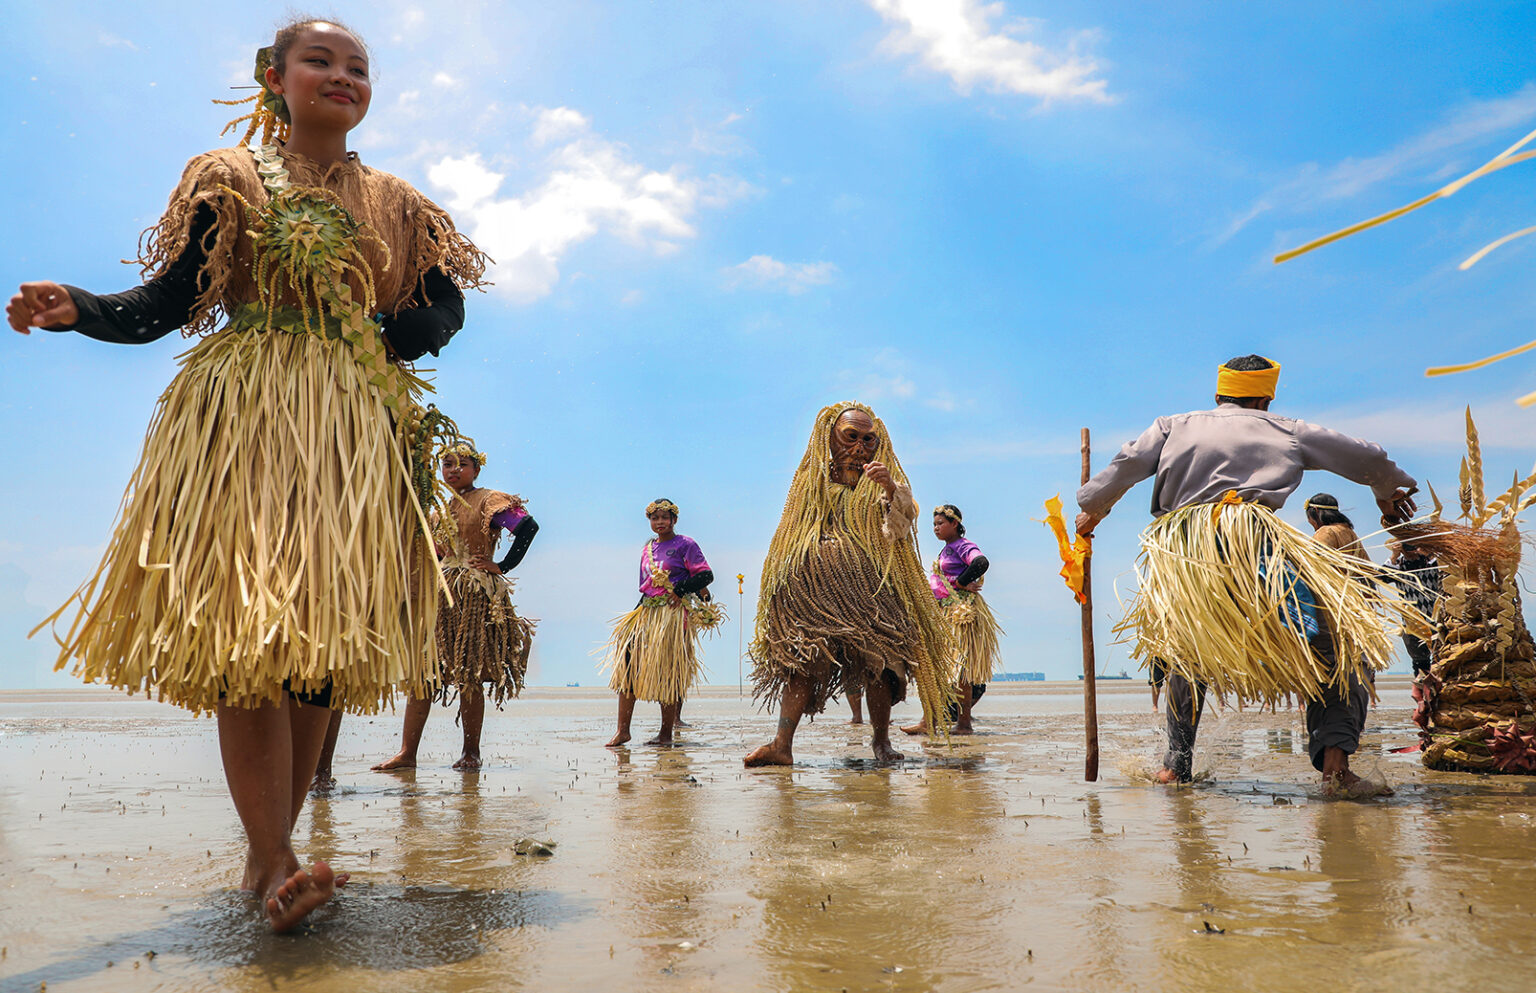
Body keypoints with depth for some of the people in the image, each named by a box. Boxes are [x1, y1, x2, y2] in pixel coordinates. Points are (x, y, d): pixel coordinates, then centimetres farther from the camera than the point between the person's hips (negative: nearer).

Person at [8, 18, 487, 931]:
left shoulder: (398, 207, 19)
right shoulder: (227, 182, 13)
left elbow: (446, 311, 12)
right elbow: (164, 304, 8)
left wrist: (377, 333, -5)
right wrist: (75, 309, -10)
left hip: (356, 432, 2)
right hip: (241, 420, -2)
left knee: (325, 633, -3)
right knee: (246, 627, -14)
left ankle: (272, 848, 6)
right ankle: (275, 864, -14)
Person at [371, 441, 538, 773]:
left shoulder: (487, 501, -2)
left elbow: (528, 525, -15)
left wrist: (502, 566, -13)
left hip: (476, 596, -6)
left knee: (469, 674, -3)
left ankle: (471, 753, 8)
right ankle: (407, 752, -1)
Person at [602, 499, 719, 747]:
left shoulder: (685, 545, 0)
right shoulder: (647, 549, 18)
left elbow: (706, 576, -6)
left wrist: (678, 589, -14)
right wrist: (636, 614, 15)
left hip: (673, 615, -6)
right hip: (646, 612, 6)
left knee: (667, 672, -5)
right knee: (626, 660, -8)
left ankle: (666, 733, 4)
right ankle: (623, 730, -7)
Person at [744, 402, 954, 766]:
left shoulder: (883, 481, 12)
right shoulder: (810, 480, 17)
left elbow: (902, 523, -6)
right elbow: (790, 539, 19)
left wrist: (890, 488, -24)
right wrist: (781, 591, 11)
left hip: (869, 583, -1)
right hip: (814, 583, 1)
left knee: (877, 660, -5)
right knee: (800, 656, -11)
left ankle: (881, 741, 12)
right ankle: (782, 745, -15)